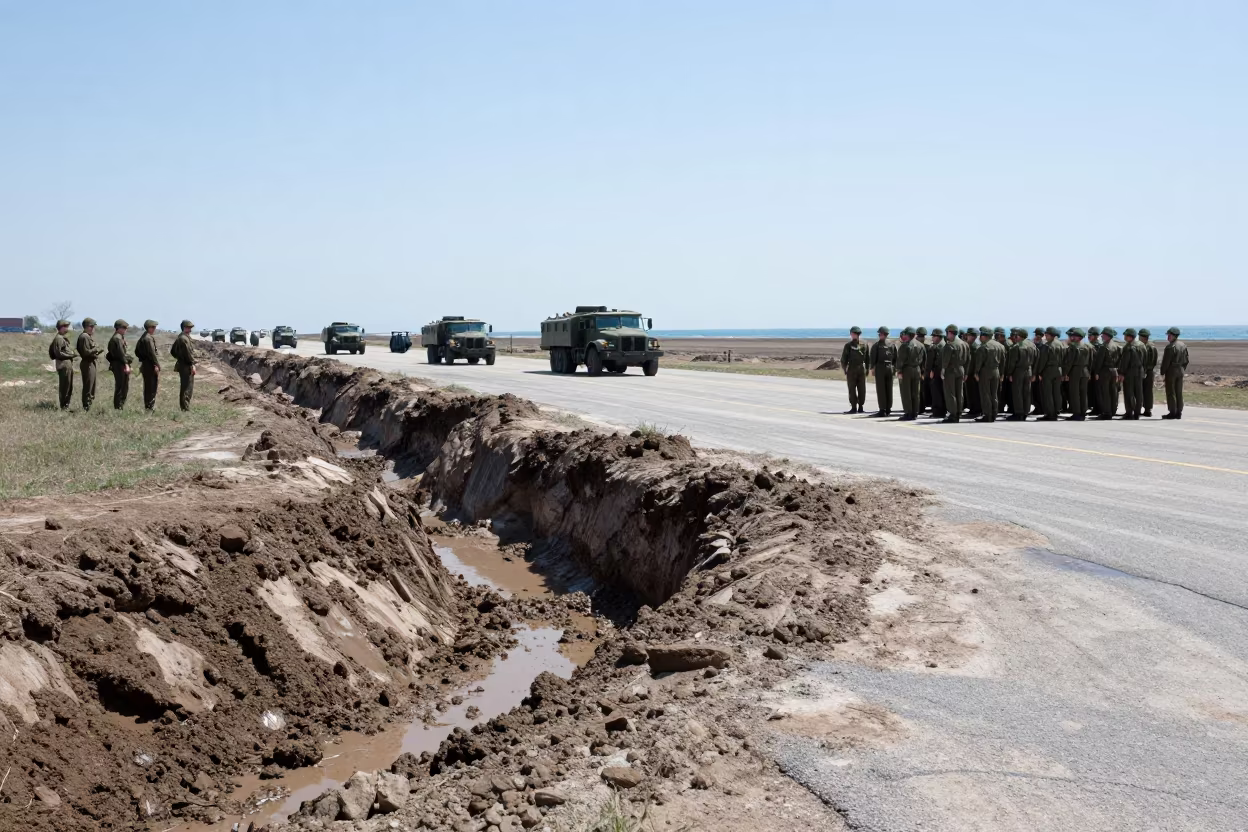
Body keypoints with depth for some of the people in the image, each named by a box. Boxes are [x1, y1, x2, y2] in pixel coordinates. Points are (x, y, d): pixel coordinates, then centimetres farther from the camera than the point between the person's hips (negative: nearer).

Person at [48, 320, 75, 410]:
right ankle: (63, 406, 1)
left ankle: (66, 406, 20)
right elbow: (58, 353, -16)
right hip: (63, 365, -10)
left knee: (69, 387, 13)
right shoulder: (58, 338, -11)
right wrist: (70, 355, -14)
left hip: (69, 365, 10)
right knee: (64, 387, -5)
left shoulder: (63, 338, 18)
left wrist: (72, 354, 8)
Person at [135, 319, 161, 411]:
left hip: (144, 365, 10)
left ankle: (147, 406, 19)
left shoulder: (142, 338, 16)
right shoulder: (149, 338, -16)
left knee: (147, 386, 14)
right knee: (152, 386, -6)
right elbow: (152, 353, -21)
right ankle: (150, 406, -5)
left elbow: (137, 351, 22)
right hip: (150, 365, -10)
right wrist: (156, 365, -19)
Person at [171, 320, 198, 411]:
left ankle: (183, 407, 22)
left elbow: (172, 351, 23)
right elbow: (188, 353, -21)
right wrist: (192, 364, -18)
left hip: (181, 365, 10)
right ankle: (185, 408, -7)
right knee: (187, 388, -7)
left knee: (183, 387, 16)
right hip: (186, 366, -10)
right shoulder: (184, 339, -17)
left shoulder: (179, 338, 15)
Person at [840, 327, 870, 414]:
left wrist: (844, 369, 7)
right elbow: (868, 359, 5)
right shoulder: (865, 345, 5)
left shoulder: (848, 345, -7)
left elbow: (843, 359, -7)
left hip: (851, 370, -4)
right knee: (861, 389, 7)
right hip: (862, 369, 4)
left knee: (852, 389, -1)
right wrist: (867, 370, 10)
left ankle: (854, 408, -5)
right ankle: (860, 407, 8)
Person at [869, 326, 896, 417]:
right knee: (889, 389, 10)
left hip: (880, 367, -5)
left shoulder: (877, 345, -6)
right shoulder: (892, 344, 7)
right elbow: (895, 358, 8)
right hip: (889, 367, 5)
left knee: (880, 389, -3)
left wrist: (872, 368, -6)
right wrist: (893, 366, 14)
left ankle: (882, 410, -7)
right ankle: (888, 409, 12)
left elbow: (873, 357, -10)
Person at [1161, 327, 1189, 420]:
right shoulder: (1183, 345, 8)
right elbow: (1186, 360, 12)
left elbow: (1166, 361, -17)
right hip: (1180, 371, 8)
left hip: (1171, 371, -8)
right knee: (1179, 393, 9)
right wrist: (1183, 370, 18)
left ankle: (1172, 413, -2)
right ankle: (1179, 412, 11)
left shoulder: (1170, 347, -17)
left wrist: (1162, 372, -9)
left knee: (1171, 393, -2)